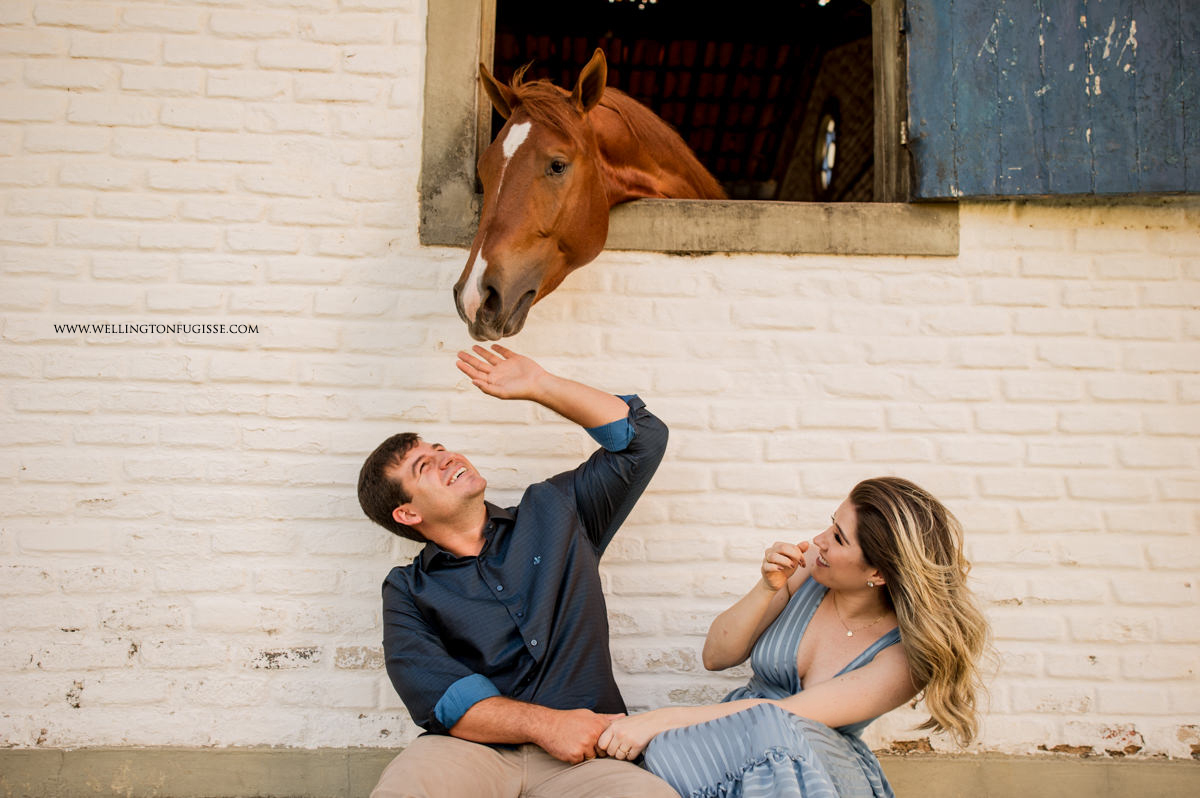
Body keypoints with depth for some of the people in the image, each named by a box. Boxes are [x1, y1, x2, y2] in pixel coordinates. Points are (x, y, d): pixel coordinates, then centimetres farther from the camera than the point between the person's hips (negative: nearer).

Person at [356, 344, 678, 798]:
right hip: (469, 749, -1)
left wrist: (537, 385, 17)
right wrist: (544, 723, -14)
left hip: (581, 756, 1)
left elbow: (642, 439, 21)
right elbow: (434, 693, -1)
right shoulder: (408, 590, 16)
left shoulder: (553, 512, 22)